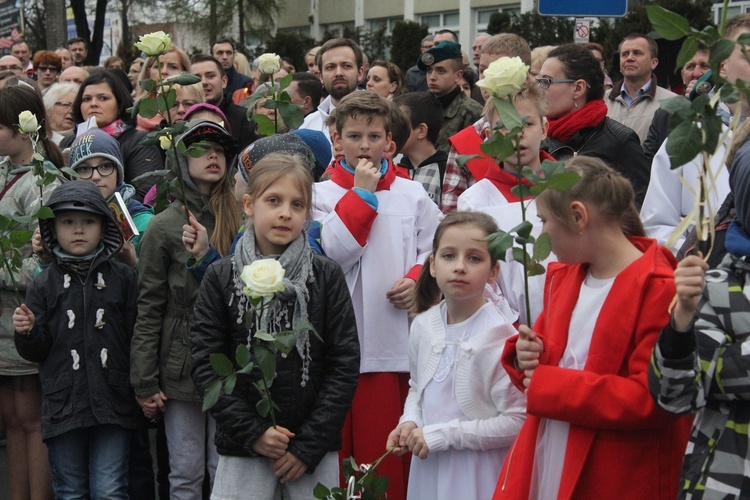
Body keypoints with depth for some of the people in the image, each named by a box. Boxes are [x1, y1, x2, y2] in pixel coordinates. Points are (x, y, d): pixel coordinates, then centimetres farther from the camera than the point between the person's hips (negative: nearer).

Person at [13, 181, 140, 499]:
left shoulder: (124, 278, 3)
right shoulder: (44, 285, 6)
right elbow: (36, 352, 6)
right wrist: (27, 332, -13)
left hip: (113, 404, -1)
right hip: (63, 407, 2)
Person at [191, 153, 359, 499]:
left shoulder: (327, 276, 1)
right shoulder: (221, 278, 1)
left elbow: (345, 363, -2)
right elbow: (205, 364, -2)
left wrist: (309, 444, -8)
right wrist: (252, 432, -10)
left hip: (315, 448, 0)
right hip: (242, 448, 0)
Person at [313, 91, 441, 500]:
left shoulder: (412, 195, 10)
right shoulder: (321, 195, 6)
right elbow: (336, 252, -9)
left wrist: (418, 279, -8)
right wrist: (361, 192, -6)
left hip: (400, 342, 1)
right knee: (343, 444, 3)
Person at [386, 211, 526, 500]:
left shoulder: (497, 337, -18)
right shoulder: (423, 325, 0)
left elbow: (517, 421, -19)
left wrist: (442, 435, -18)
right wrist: (410, 422, -3)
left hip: (477, 476, -5)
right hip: (428, 468, 5)